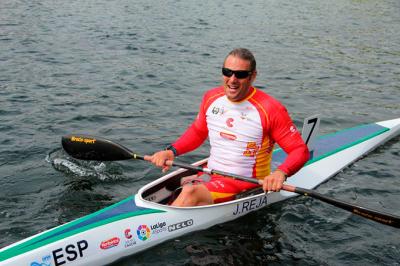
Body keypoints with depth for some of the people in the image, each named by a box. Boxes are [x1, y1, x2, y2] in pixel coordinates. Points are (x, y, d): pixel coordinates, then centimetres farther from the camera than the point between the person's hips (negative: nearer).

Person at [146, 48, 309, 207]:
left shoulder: (270, 110, -13)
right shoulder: (211, 98, 4)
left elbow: (300, 150, -10)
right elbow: (198, 131, 21)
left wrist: (281, 172, -31)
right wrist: (171, 151, 4)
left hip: (246, 185, -6)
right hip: (210, 176, 7)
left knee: (191, 194, -31)